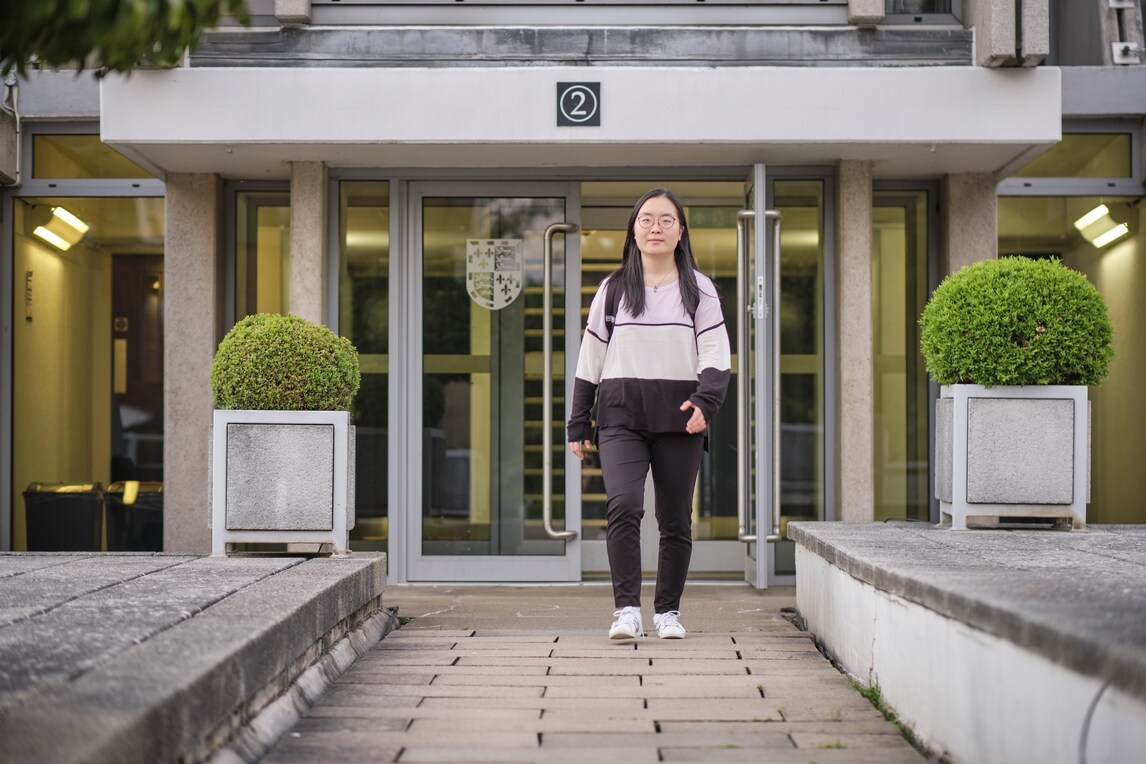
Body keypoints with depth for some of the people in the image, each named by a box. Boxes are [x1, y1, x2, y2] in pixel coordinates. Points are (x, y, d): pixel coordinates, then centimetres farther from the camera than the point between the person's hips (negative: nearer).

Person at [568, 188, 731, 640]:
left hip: (679, 418, 0)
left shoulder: (699, 289, 9)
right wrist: (578, 423, 9)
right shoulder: (613, 289, 12)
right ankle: (627, 610, -17)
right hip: (621, 416, 0)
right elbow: (590, 359, 13)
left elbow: (715, 354, 1)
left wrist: (705, 401, -18)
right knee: (623, 505, -20)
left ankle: (668, 611, 19)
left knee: (676, 519, 4)